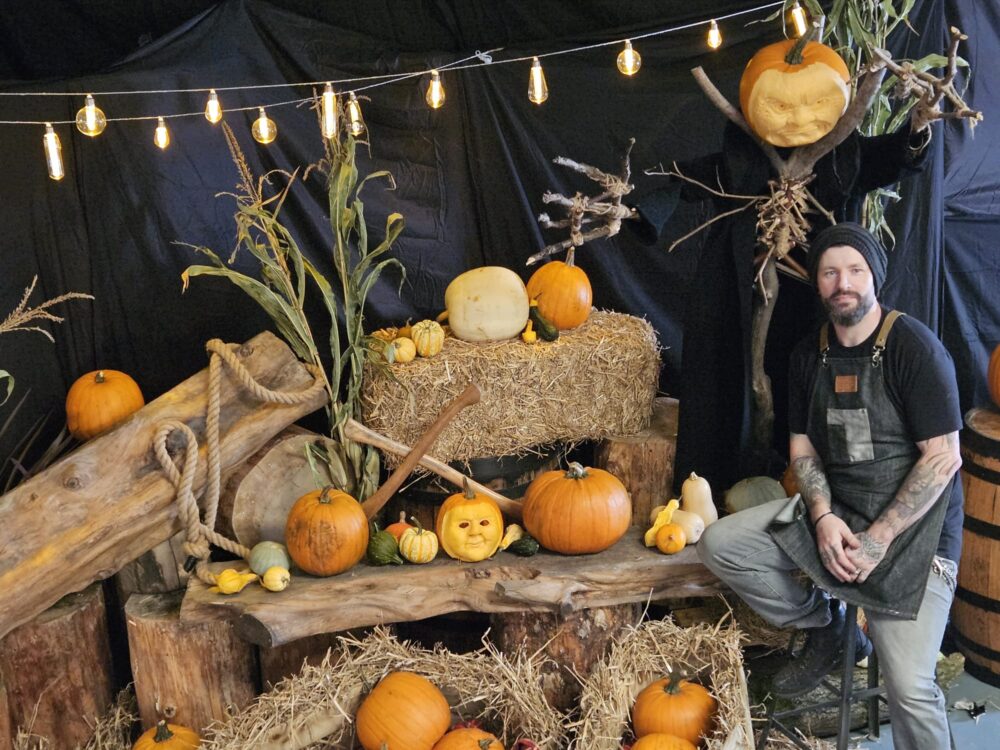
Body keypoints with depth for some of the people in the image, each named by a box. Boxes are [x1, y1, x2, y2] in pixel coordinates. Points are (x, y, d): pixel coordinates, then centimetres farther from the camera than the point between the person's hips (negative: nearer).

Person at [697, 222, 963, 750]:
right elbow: (803, 447, 9)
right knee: (718, 544, -10)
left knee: (910, 688, -19)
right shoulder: (810, 354, 5)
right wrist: (823, 517, -11)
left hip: (910, 525, -6)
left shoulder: (914, 347, -14)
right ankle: (825, 628, 9)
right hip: (831, 512, 6)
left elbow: (942, 458, -15)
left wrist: (878, 539, -19)